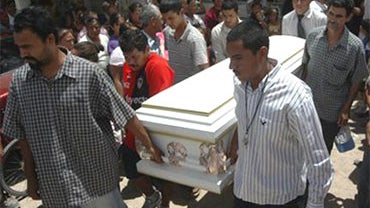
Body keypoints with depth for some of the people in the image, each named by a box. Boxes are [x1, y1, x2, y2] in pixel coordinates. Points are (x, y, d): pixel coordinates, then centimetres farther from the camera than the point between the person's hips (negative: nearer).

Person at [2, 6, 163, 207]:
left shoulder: (89, 73, -15)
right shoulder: (19, 81, -3)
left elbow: (126, 116, -9)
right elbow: (23, 135, 5)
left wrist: (150, 146, -5)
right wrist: (30, 177, 9)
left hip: (96, 183, -3)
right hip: (53, 188, 4)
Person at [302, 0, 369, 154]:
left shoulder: (355, 46, -17)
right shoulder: (313, 36, -9)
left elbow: (356, 81, -8)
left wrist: (346, 109, -8)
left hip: (332, 112, -2)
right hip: (308, 104, 3)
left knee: (324, 148, 18)